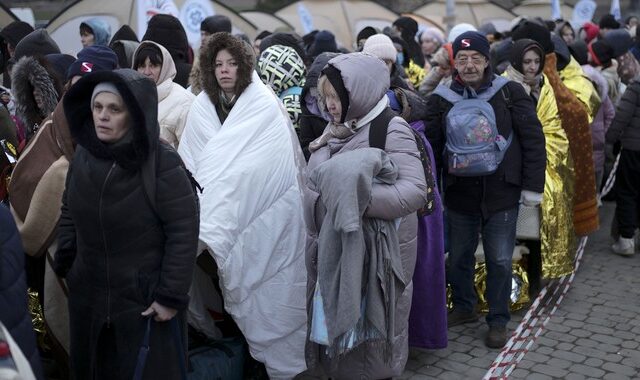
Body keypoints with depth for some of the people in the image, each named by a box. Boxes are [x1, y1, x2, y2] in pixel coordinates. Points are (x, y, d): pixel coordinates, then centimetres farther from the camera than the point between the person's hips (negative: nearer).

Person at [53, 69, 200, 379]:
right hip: (88, 295, 5)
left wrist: (171, 295, -17)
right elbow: (69, 214, 12)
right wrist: (64, 265, 10)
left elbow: (184, 230, -17)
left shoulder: (162, 163, -18)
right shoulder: (83, 154, -1)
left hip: (146, 299, -5)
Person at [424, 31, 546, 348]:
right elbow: (431, 146, 5)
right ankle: (463, 307, 38)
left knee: (500, 261, 5)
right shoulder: (441, 99, 0)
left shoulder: (510, 92, -4)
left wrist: (533, 185, -4)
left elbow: (533, 139, -2)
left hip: (502, 193, -2)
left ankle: (498, 320, 22)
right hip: (459, 194, 2)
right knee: (459, 257, 16)